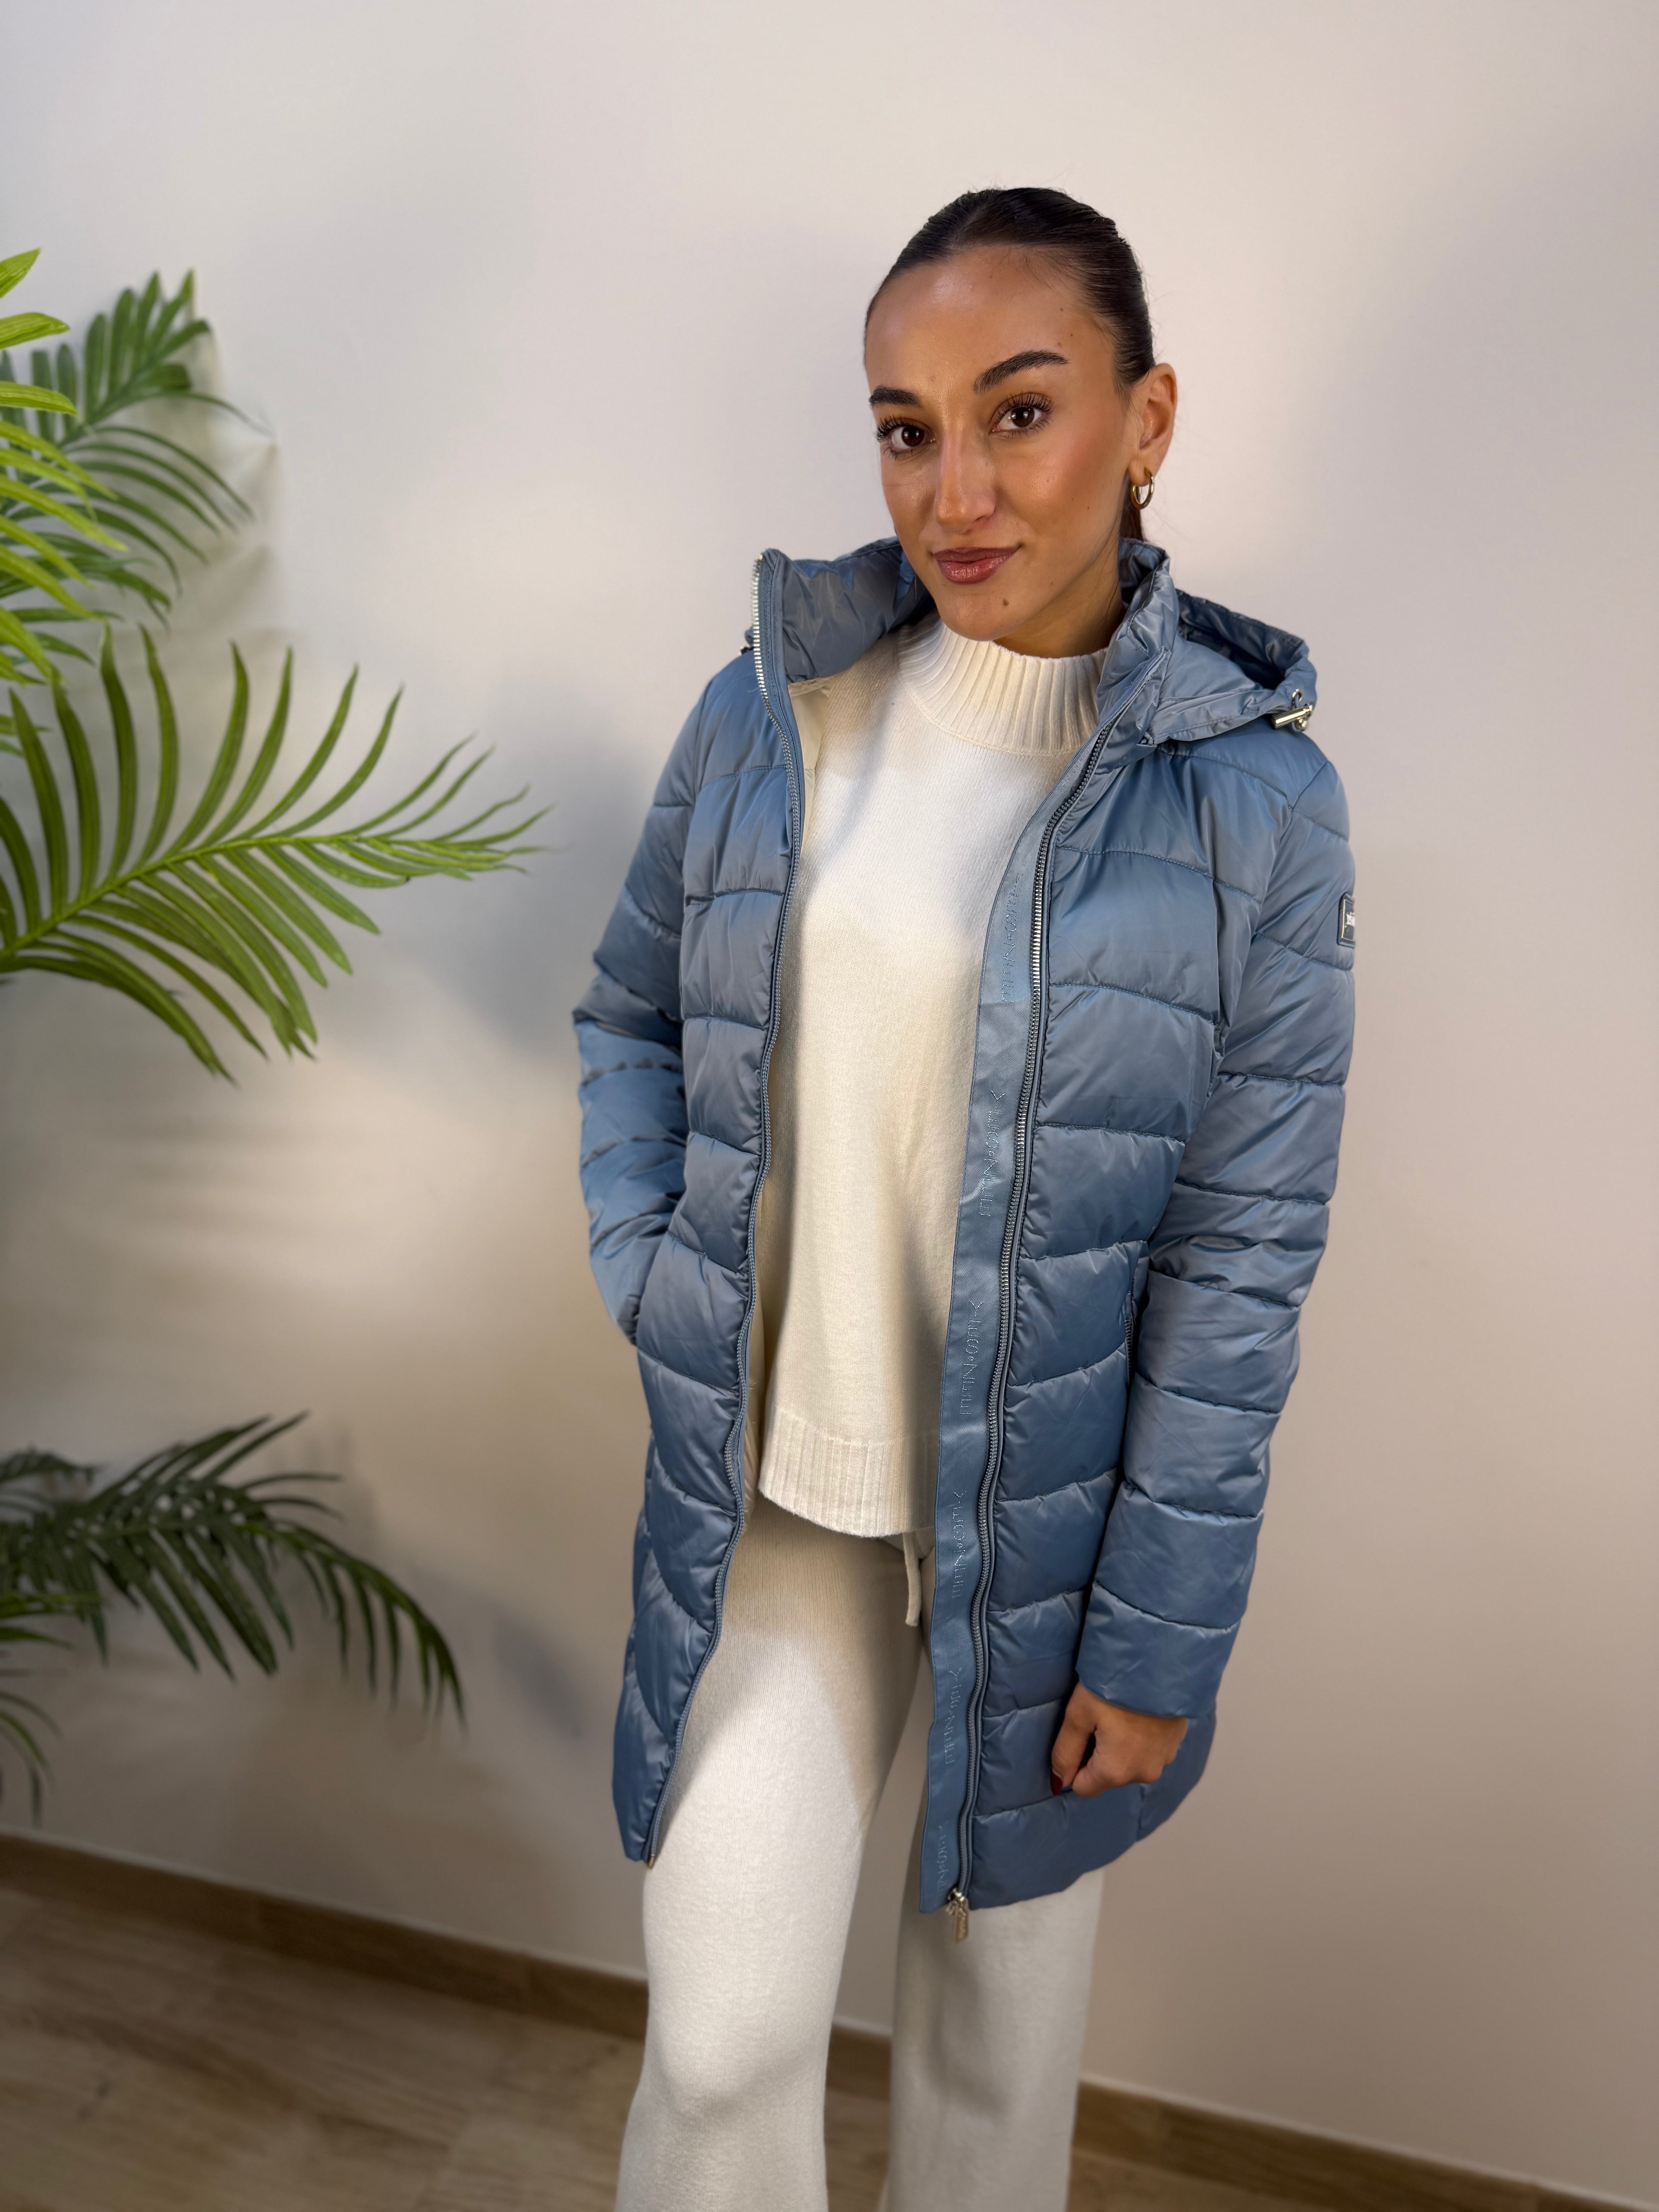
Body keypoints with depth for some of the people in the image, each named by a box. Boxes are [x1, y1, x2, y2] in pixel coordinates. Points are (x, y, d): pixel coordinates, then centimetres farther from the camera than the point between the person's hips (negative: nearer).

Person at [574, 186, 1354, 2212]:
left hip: (1049, 1514, -1)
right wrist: (644, 1274, -4)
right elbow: (630, 1012, 10)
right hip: (773, 1492, 2)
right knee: (725, 2034, 4)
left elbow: (1240, 1261, -10)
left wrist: (1160, 1632, -8)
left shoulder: (1254, 801, -11)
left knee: (1000, 2007, 19)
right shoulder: (764, 713, -3)